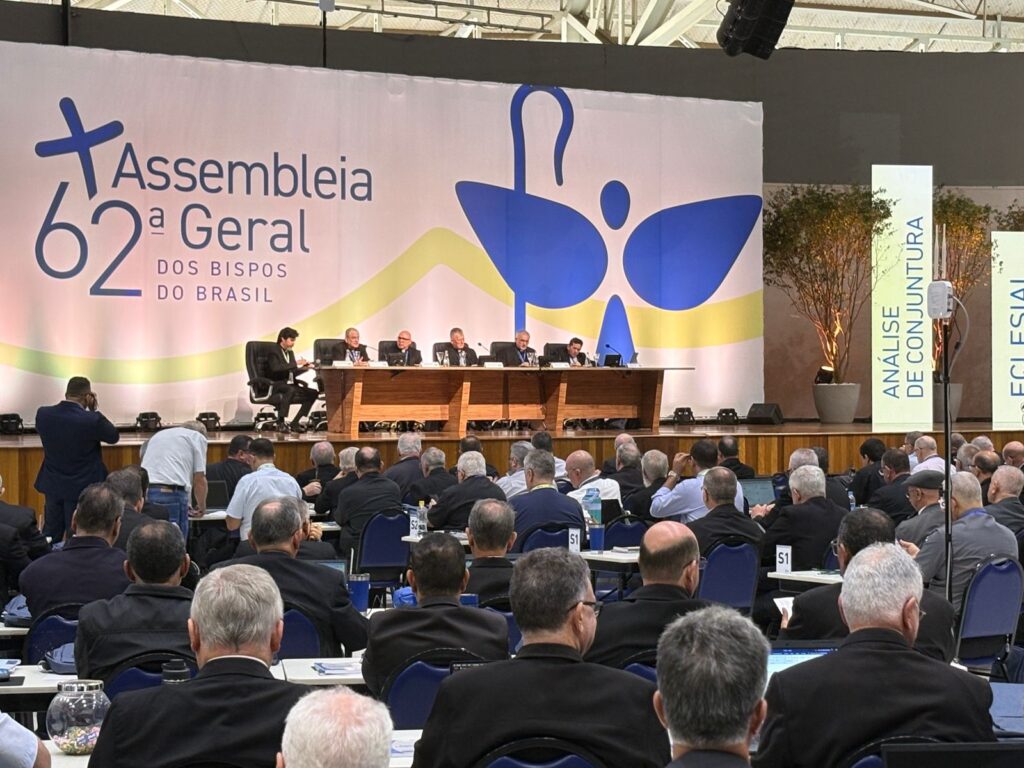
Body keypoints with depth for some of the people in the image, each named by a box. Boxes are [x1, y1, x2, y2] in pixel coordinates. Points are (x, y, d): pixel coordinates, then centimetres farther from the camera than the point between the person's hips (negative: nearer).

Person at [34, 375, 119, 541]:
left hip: (53, 486, 4)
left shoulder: (43, 414, -8)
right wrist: (93, 410, -4)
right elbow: (114, 436, -5)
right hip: (81, 488, -4)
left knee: (50, 537, 15)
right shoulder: (92, 420, -22)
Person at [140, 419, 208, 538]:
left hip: (143, 492, 5)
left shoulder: (158, 435, 31)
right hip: (172, 494, -5)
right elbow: (199, 480, 9)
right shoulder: (198, 437, 15)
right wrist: (202, 507, 27)